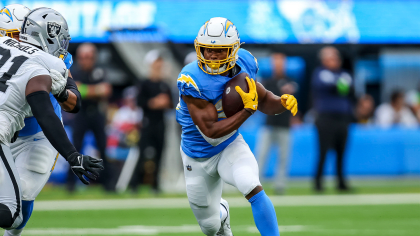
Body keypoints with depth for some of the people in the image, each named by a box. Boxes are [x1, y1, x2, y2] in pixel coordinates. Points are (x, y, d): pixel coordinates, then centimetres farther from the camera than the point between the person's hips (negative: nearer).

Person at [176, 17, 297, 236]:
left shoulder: (243, 64, -14)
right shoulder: (192, 80, -30)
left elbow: (263, 100, 2)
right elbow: (210, 132, -31)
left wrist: (283, 103, -20)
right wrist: (248, 109, -32)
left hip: (230, 147, 2)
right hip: (199, 157, -2)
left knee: (253, 189, -30)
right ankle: (221, 212, 54)